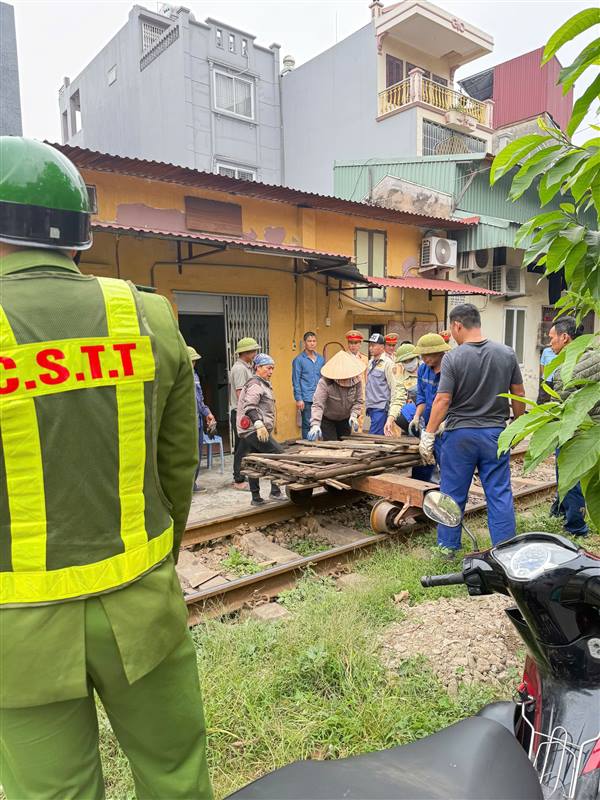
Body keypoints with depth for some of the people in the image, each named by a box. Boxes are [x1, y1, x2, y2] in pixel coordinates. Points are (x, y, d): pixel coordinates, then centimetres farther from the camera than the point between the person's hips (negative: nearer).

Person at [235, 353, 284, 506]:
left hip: (252, 432, 10)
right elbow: (249, 407, -23)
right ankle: (275, 491, -8)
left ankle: (256, 498, 17)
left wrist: (266, 426, 34)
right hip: (255, 431, -10)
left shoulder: (262, 384, 21)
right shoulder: (255, 384, -11)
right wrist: (259, 424, -33)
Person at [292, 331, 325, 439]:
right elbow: (296, 380, -5)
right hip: (306, 399, -5)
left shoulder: (321, 359, 12)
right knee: (307, 424, 0)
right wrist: (298, 399, -10)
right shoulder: (299, 359, -3)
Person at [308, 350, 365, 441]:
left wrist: (354, 415, -24)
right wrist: (315, 425, -50)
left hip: (345, 419, 4)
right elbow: (318, 405, -37)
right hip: (327, 419, -4)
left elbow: (358, 401, -7)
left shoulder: (356, 380, -18)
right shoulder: (325, 383, -31)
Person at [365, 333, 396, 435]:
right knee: (378, 435, 13)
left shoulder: (387, 363, -8)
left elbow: (393, 386, -10)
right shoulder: (371, 362, 14)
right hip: (371, 406, 7)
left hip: (381, 407, -7)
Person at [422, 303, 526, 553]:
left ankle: (447, 547, 21)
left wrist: (428, 436, -8)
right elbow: (519, 395, 6)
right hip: (496, 433, 3)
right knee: (500, 494, 10)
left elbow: (442, 400, -14)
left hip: (460, 434, -3)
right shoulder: (507, 353, 0)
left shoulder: (453, 357, -12)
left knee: (453, 494, 9)